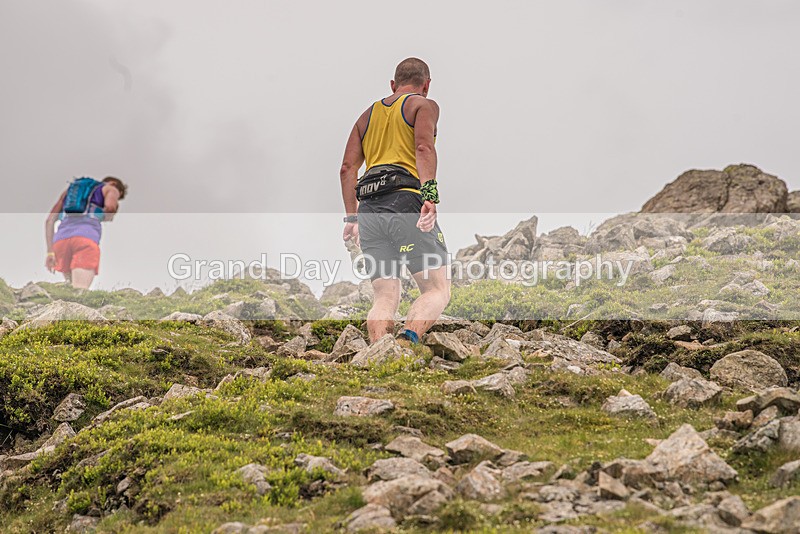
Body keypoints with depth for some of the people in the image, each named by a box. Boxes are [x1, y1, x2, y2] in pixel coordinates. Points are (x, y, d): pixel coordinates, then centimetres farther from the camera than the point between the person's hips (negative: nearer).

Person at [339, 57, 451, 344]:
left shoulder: (368, 114, 28)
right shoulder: (424, 105, 11)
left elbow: (348, 167, 20)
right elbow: (423, 147, -9)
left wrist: (351, 216, 20)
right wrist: (430, 193, -20)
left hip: (369, 210, 6)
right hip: (405, 201, -5)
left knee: (385, 297, 5)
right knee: (438, 290, -5)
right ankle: (406, 342, -32)